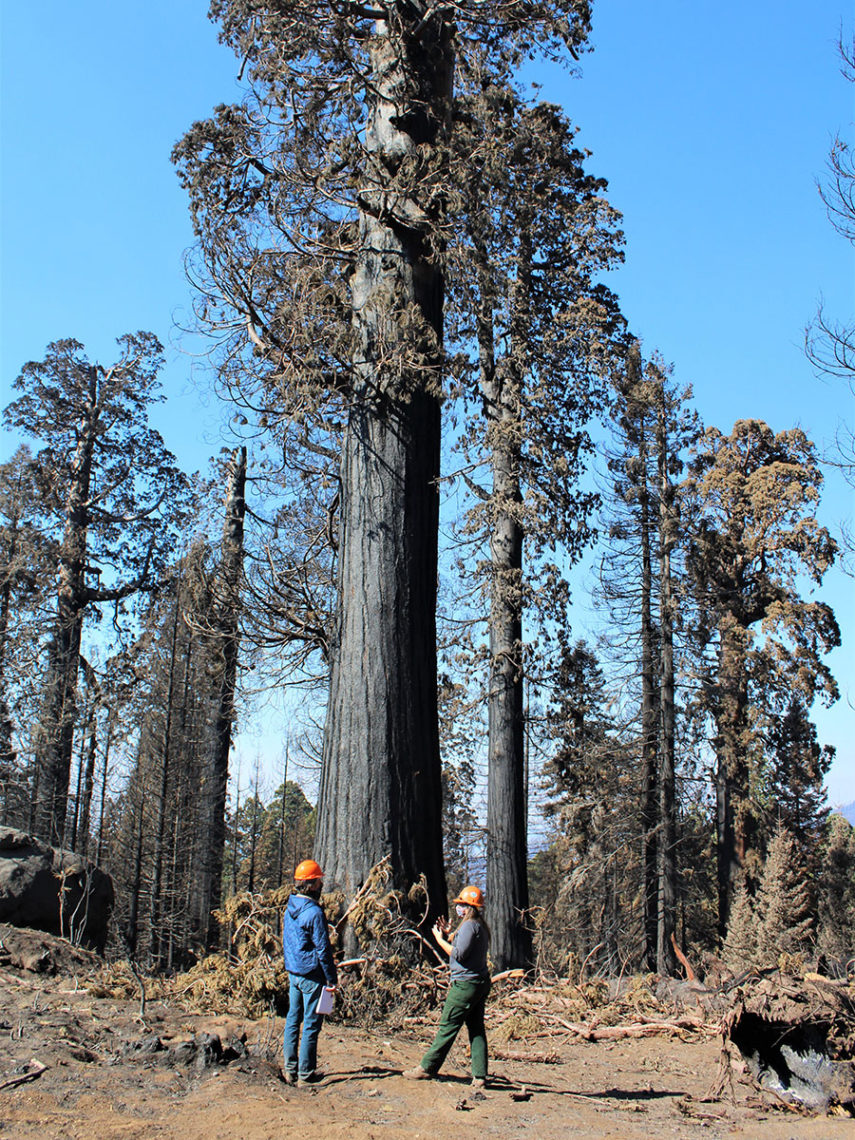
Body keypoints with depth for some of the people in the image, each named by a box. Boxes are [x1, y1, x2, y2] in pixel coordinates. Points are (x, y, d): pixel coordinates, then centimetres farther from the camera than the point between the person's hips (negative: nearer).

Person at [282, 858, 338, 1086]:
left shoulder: (290, 908, 7)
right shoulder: (313, 912, -20)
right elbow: (322, 948, -17)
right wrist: (331, 978, -11)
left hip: (292, 971, 9)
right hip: (311, 974, -9)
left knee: (293, 1019, 14)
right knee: (311, 1024, 0)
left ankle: (290, 1069, 20)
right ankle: (306, 1074, 5)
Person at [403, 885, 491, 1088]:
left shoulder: (469, 925, -14)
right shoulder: (480, 926, 16)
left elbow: (459, 954, -18)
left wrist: (440, 940, -7)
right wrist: (449, 934, 16)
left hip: (465, 983, -10)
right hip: (480, 982, 10)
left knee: (447, 1027, -3)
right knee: (476, 1029, 6)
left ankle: (427, 1068, 4)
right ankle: (479, 1076, 3)